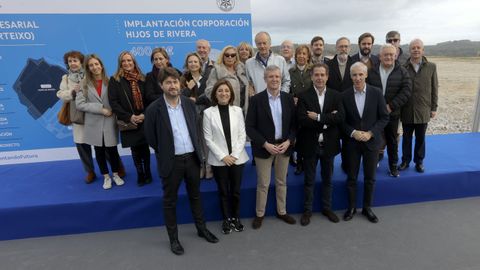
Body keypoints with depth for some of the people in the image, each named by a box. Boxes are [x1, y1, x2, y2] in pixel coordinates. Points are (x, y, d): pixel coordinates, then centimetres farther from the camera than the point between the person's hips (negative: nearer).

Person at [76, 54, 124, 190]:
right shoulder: (85, 84, 0)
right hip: (94, 124, 1)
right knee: (99, 151, 11)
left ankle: (116, 175, 26)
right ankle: (106, 177, 27)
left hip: (109, 122, -1)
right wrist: (100, 109, -14)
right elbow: (79, 104, -7)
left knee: (112, 149, 4)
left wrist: (113, 110, -13)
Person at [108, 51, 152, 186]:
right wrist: (129, 117, -14)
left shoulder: (142, 79, 6)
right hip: (128, 122, -1)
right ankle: (140, 174, 22)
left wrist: (144, 115, -11)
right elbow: (113, 102, -6)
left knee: (145, 147, 6)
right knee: (135, 149, 7)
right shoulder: (115, 80, -1)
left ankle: (147, 173, 21)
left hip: (144, 120, 1)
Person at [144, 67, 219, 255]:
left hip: (192, 157, 4)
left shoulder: (189, 103, 0)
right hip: (171, 161, -4)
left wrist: (195, 148, 12)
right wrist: (165, 153, 5)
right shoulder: (154, 109, -13)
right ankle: (173, 238, 31)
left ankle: (201, 228, 39)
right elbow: (150, 137, -3)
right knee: (170, 200, 12)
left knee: (195, 195, 19)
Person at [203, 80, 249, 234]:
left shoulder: (238, 110, 0)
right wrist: (223, 156, -11)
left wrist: (234, 155, -9)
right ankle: (226, 219, 30)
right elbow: (208, 139, -6)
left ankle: (236, 218, 32)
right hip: (218, 160, -1)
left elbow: (242, 135, 0)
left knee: (236, 191, 11)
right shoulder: (208, 112, -5)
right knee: (223, 191, 12)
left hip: (237, 158, 1)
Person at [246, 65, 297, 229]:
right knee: (263, 184, 6)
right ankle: (259, 214, 25)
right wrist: (265, 144, -17)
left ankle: (282, 211, 33)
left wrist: (288, 141, -9)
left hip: (284, 146, 4)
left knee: (281, 182, 16)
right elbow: (249, 127, -10)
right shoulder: (256, 99, -8)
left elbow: (294, 123, 6)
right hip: (264, 147, -3)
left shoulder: (288, 98, 3)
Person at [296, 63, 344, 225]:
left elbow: (340, 117, -13)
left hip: (328, 144, 2)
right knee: (309, 180, 11)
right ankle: (307, 210, 27)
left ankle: (327, 208, 35)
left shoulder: (336, 95, 1)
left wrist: (318, 117, -20)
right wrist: (328, 120, -18)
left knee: (327, 179, 17)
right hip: (310, 145, -2)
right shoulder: (303, 96, -6)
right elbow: (302, 120, -19)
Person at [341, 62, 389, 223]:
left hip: (371, 141, 1)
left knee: (370, 178, 12)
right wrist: (353, 132, -15)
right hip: (351, 142, 0)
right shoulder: (345, 96, -4)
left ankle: (367, 208, 30)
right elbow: (342, 120, 0)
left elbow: (384, 117, -2)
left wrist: (370, 133, -13)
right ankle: (351, 207, 28)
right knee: (351, 178, 10)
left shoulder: (376, 93, -4)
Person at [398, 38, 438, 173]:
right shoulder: (403, 67, -3)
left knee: (420, 138, 12)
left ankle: (419, 162, 26)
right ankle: (405, 161, 25)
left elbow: (434, 89, 4)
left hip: (423, 110, 1)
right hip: (407, 110, -1)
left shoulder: (431, 67, 2)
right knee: (406, 138, 11)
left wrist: (434, 108, 2)